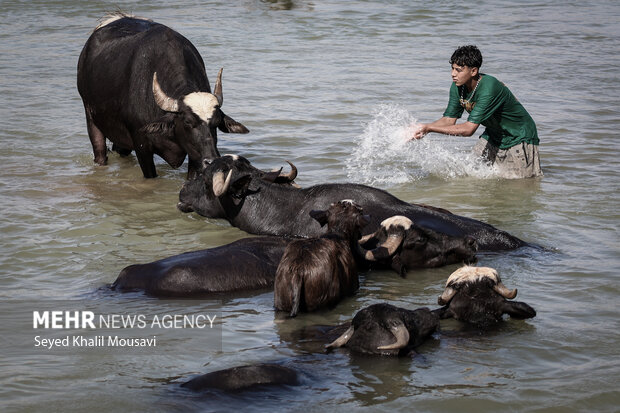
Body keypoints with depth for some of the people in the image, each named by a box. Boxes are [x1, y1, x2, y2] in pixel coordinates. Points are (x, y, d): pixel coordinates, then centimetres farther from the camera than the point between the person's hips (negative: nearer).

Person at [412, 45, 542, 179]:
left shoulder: (489, 89, -35)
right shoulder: (458, 87, -10)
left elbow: (469, 129, -37)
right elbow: (449, 119, -6)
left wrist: (429, 128, -37)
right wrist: (422, 128, -25)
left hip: (519, 139, -7)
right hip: (493, 136, 7)